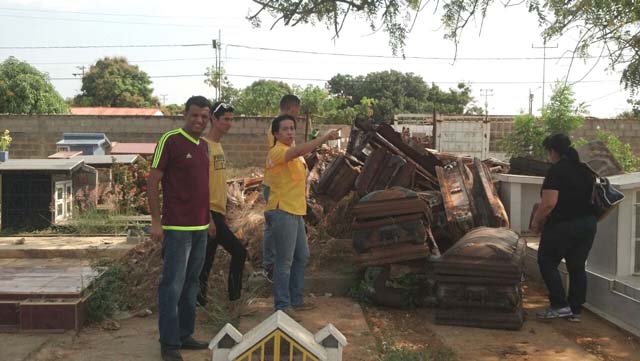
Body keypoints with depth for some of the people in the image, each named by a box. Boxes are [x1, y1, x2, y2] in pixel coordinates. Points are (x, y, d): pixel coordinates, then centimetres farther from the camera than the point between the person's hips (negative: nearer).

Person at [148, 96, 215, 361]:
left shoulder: (203, 145, 13)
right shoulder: (170, 140, -9)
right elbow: (152, 183, -10)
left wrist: (209, 217, 20)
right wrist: (156, 221, -14)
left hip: (200, 228, 8)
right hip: (177, 227, -7)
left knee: (191, 285, 14)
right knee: (172, 286, -2)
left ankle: (185, 335, 25)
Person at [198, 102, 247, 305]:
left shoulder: (218, 146, 14)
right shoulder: (204, 146, -14)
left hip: (217, 212, 9)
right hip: (209, 212, -9)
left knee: (207, 261, 12)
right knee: (239, 252, -8)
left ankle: (200, 300, 20)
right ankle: (233, 297, 4)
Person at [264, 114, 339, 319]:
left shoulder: (292, 152, 18)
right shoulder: (277, 151, -14)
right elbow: (299, 151, -34)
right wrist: (325, 138, -33)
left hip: (296, 211, 10)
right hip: (283, 212, -10)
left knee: (302, 256, 16)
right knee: (285, 261, -5)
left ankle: (295, 299, 27)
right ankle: (283, 305, 3)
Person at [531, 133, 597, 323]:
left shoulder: (556, 171, -14)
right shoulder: (585, 170, 10)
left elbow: (549, 203, -20)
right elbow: (592, 197, 18)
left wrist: (536, 220, -7)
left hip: (562, 226, -7)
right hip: (588, 225, 8)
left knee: (547, 262, 7)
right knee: (577, 267, 12)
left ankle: (560, 306, 3)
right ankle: (575, 310, 16)